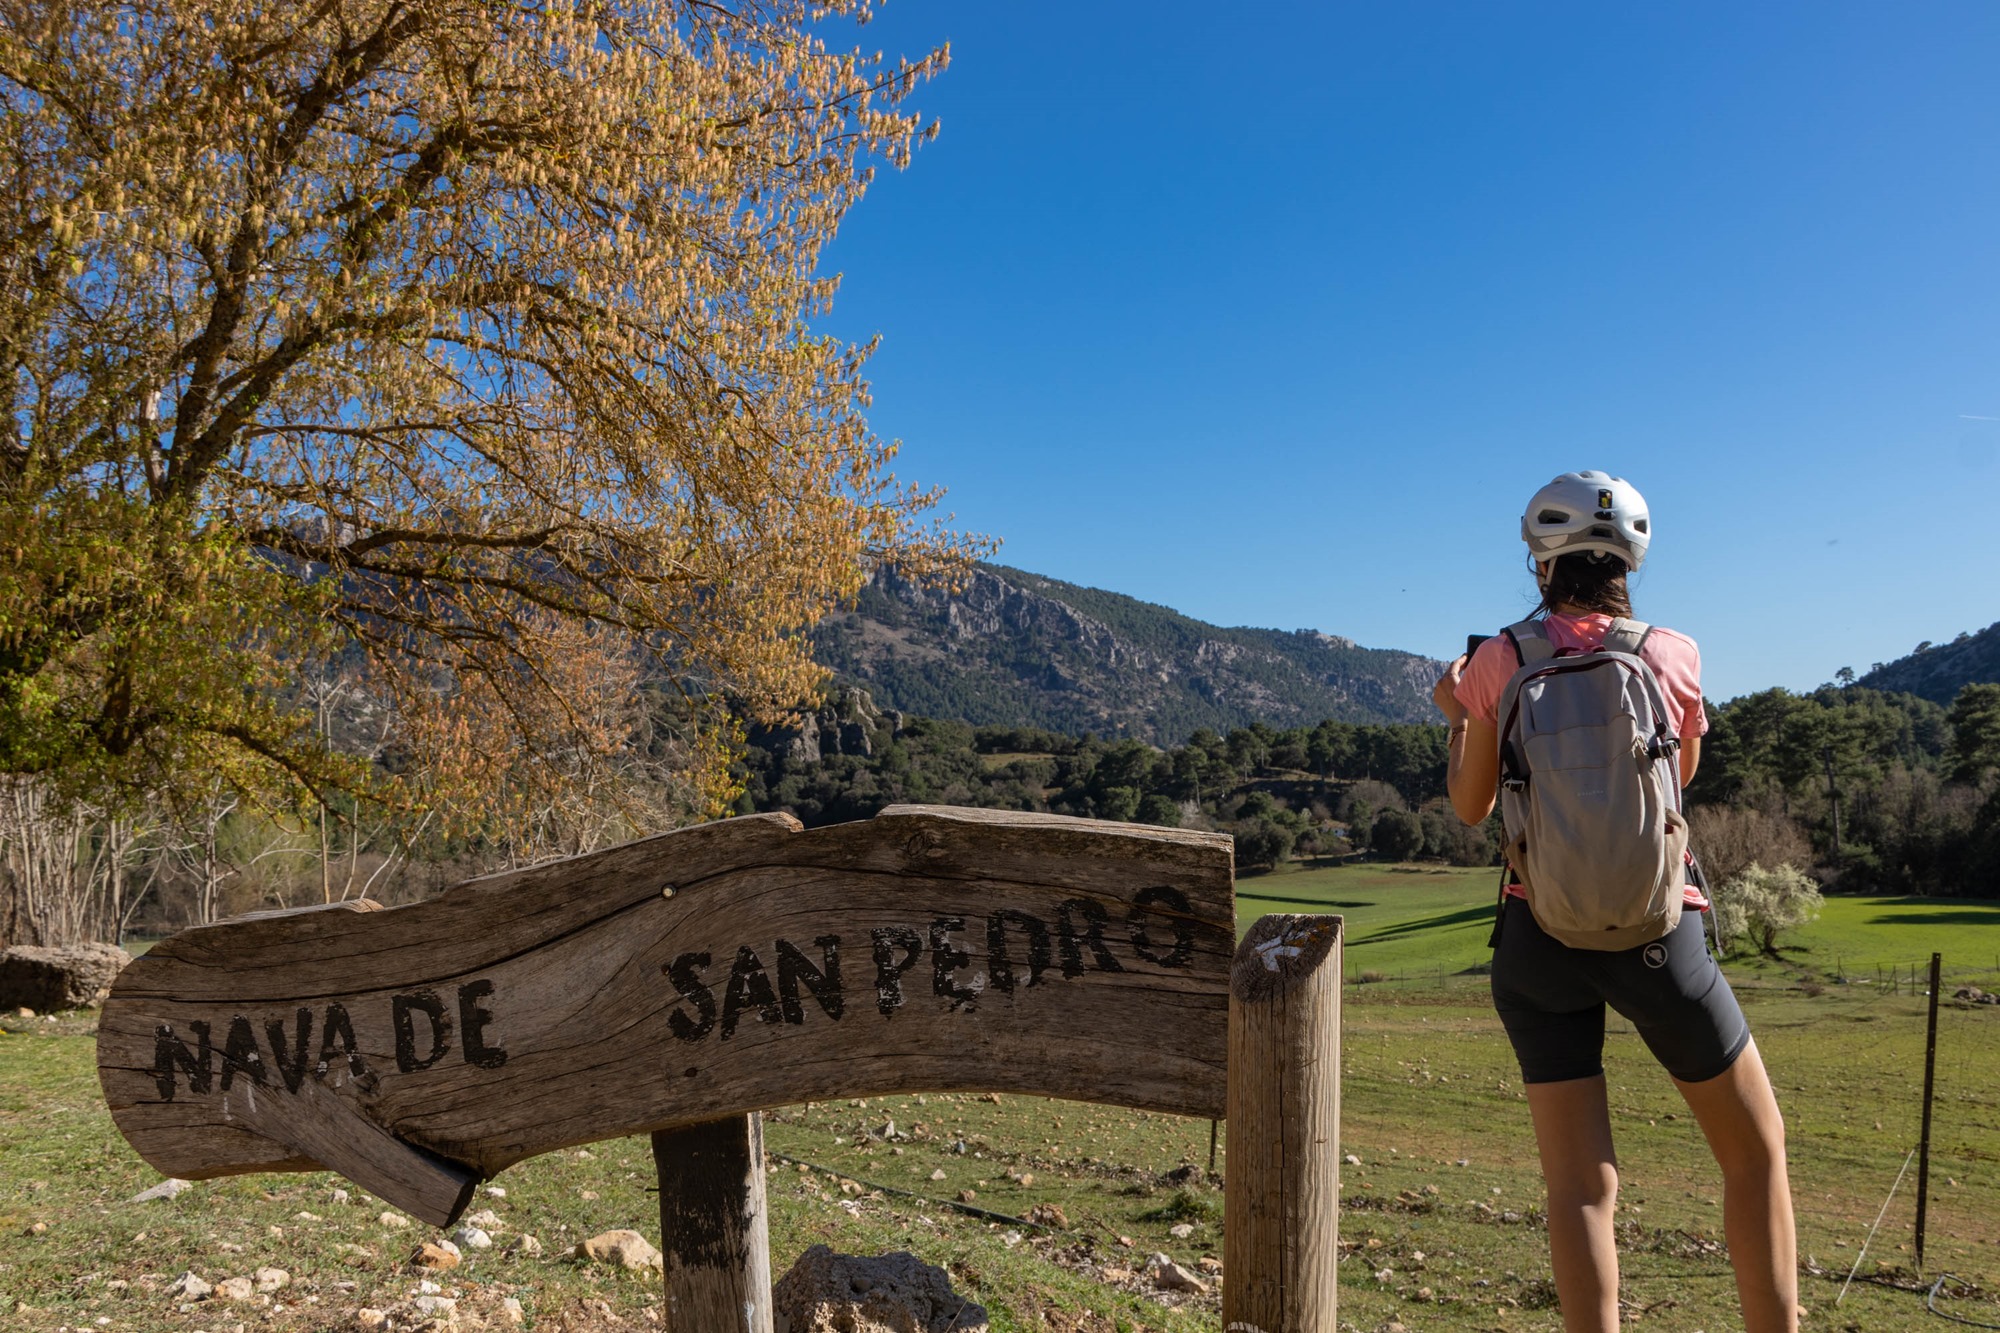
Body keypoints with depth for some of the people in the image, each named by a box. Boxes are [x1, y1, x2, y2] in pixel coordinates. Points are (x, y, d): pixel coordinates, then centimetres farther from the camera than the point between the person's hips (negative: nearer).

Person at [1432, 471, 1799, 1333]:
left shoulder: (1500, 661, -3)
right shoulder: (1673, 654, -2)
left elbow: (1469, 807, 6)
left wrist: (1456, 716, 21)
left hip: (1539, 933, 1)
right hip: (1653, 933, 0)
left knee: (1579, 1184, 5)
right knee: (1756, 1148, 19)